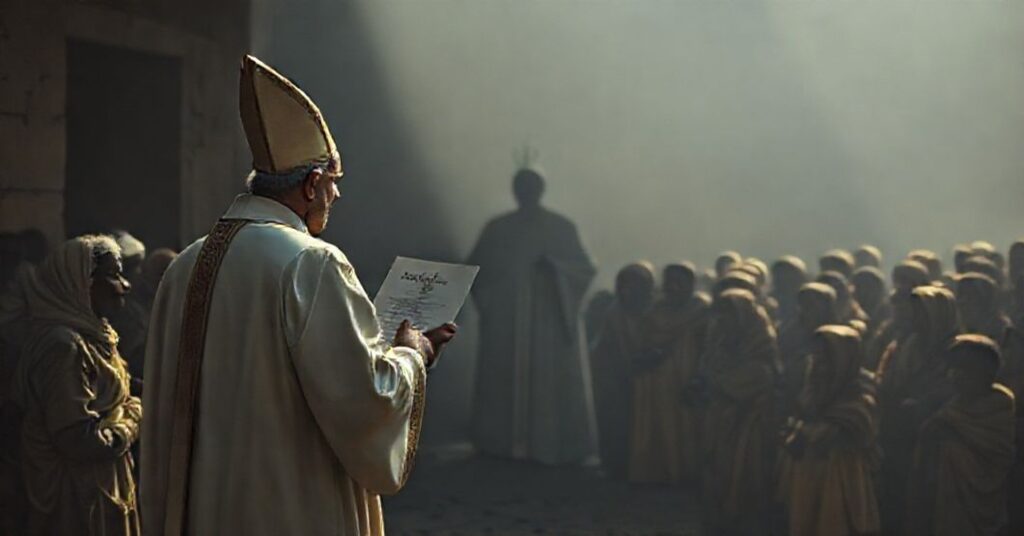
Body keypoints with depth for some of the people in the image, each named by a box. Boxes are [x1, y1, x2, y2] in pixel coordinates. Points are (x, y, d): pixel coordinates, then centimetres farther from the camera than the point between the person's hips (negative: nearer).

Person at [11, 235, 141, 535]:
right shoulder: (64, 345, -21)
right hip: (80, 501, -10)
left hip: (99, 490, 10)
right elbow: (79, 440, -26)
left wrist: (129, 410, 3)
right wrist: (134, 421, -11)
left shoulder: (84, 336, 10)